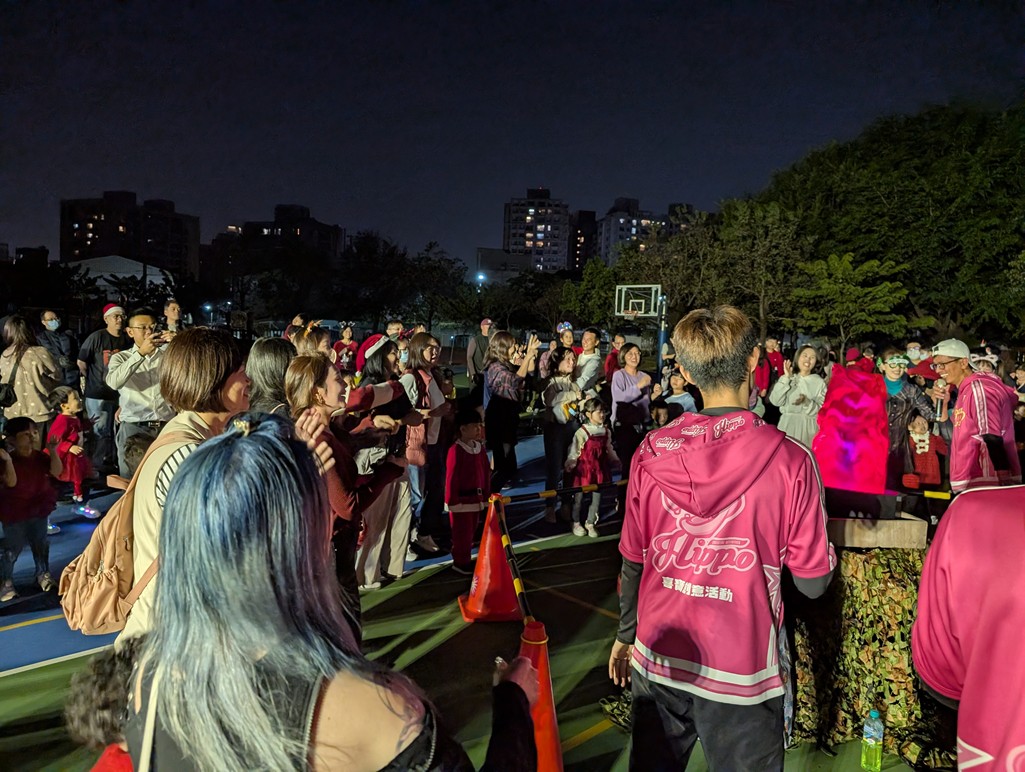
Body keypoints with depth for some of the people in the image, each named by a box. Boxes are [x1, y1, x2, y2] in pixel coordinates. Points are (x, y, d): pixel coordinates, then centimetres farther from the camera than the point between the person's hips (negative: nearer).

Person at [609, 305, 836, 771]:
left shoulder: (651, 453, -8)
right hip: (740, 671, -2)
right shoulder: (789, 460, -16)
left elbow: (633, 561, 1)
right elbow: (812, 583, -10)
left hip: (658, 662, 3)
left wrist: (625, 634, 16)